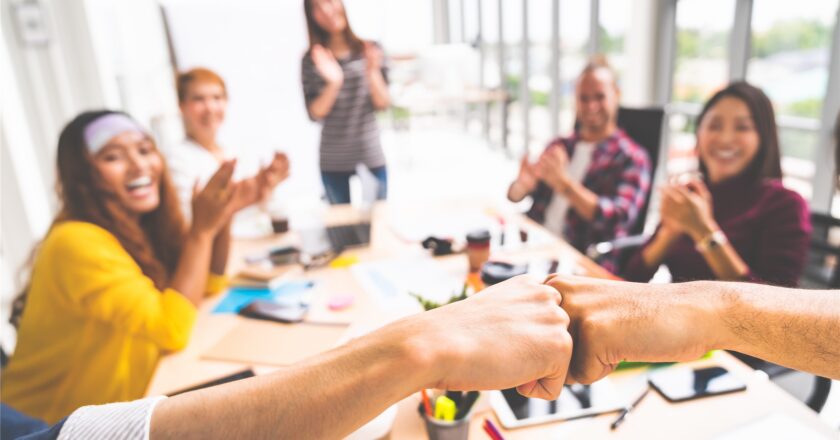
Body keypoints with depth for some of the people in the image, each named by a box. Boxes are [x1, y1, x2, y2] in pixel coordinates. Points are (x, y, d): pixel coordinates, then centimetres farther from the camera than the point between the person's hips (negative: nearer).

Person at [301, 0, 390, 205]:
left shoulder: (371, 50, 0)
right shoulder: (312, 60, -2)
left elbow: (383, 104, -3)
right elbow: (315, 113, -7)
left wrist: (372, 72, -20)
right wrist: (334, 83, -23)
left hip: (372, 159, 0)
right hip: (333, 164, 0)